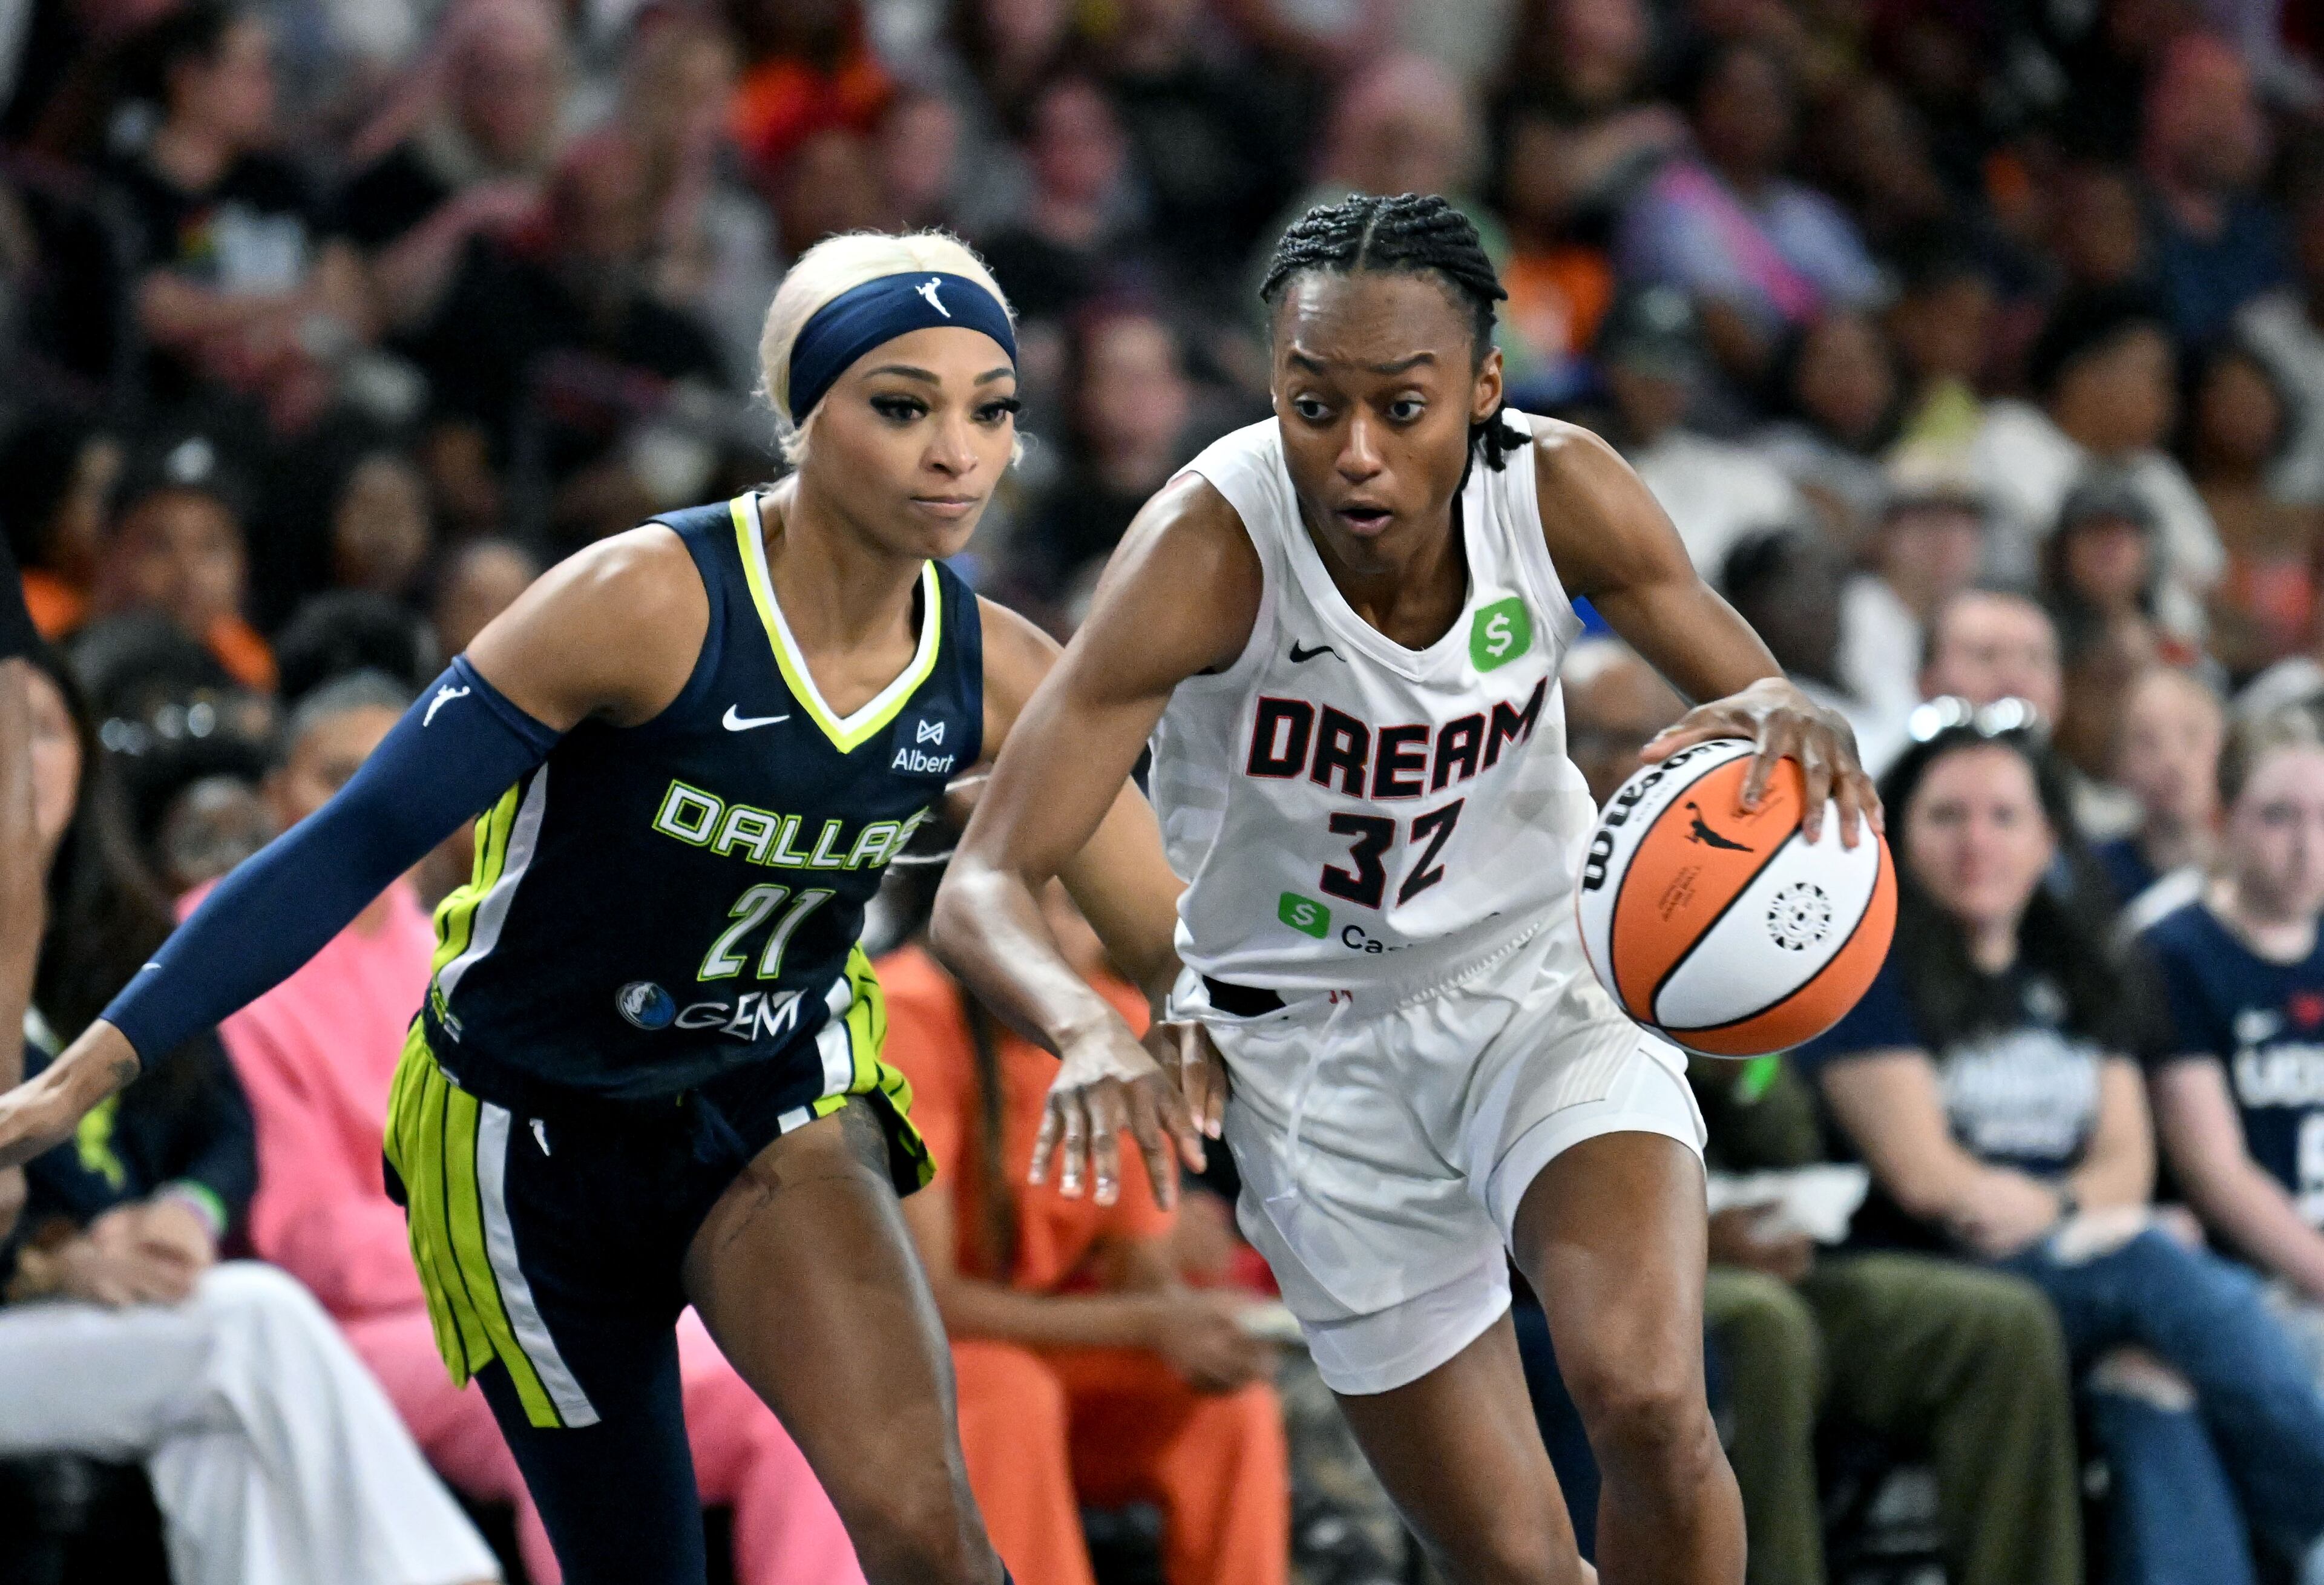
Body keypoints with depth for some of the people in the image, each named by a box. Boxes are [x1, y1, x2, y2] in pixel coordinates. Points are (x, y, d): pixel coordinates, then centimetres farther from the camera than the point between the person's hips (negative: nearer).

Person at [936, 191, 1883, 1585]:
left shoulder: (1561, 494, -19)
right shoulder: (1211, 546, -26)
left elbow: (1757, 705, -4)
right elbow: (986, 883, -29)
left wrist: (1787, 722, -30)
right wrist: (1088, 1030, -51)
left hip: (1547, 980, 1)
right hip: (1313, 1041, -1)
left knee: (1647, 1400, -26)